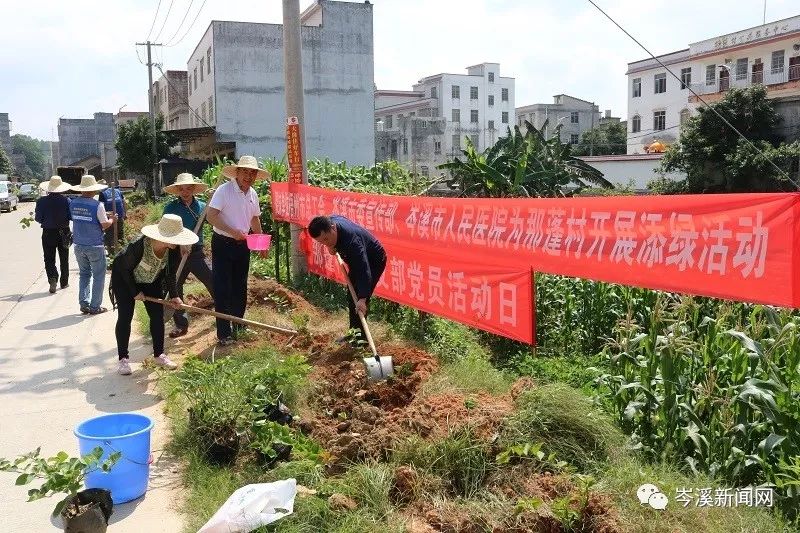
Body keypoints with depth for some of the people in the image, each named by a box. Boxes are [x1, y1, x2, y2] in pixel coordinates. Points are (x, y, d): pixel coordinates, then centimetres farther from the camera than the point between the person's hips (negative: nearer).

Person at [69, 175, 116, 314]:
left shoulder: (73, 203, 1)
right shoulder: (97, 205, -16)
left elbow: (74, 219, 12)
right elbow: (105, 225, -13)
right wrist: (112, 219, 8)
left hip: (79, 245, 5)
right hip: (95, 246, -5)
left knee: (84, 274, 18)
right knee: (98, 276, 6)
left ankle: (84, 304, 14)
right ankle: (95, 306, 8)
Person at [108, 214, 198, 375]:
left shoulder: (174, 251, -23)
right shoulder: (138, 246, -38)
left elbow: (170, 274, -7)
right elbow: (124, 268, -22)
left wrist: (174, 295, -15)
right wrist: (135, 292, -17)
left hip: (151, 281, 5)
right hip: (124, 279, -5)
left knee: (157, 315, 1)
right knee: (125, 317, -8)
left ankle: (158, 355, 14)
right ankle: (123, 359, 2)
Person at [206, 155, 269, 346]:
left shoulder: (253, 194, 6)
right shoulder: (224, 190, -15)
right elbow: (211, 216, -21)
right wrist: (233, 232, -26)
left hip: (242, 244, 7)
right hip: (222, 244, -7)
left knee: (240, 287, 14)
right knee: (222, 289, -3)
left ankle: (238, 326, 28)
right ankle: (224, 333, 3)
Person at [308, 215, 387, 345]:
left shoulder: (352, 240, -42)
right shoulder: (330, 221, -19)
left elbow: (364, 270, -46)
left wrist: (362, 298, -51)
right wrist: (330, 246, -9)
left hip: (374, 261, -9)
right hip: (358, 260, 9)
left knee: (359, 300, -15)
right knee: (351, 296, 15)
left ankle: (361, 336, -4)